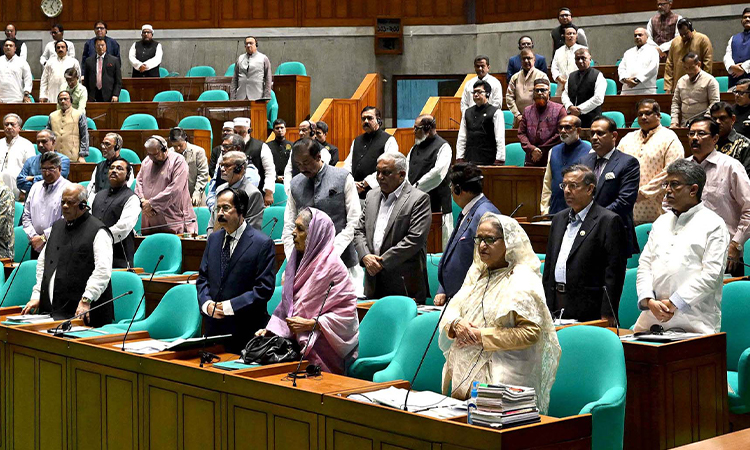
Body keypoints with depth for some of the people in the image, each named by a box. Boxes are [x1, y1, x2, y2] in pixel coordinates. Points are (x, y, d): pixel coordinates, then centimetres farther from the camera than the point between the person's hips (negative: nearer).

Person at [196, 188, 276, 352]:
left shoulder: (263, 243, -7)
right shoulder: (213, 239, 13)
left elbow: (264, 288, -12)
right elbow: (203, 278, 15)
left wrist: (229, 306, -16)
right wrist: (206, 303, -5)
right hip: (213, 327, 5)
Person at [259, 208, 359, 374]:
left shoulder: (333, 266, -11)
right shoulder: (299, 261, 13)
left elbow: (347, 313, -13)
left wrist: (309, 324, -16)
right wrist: (269, 330, 8)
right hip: (299, 341, 8)